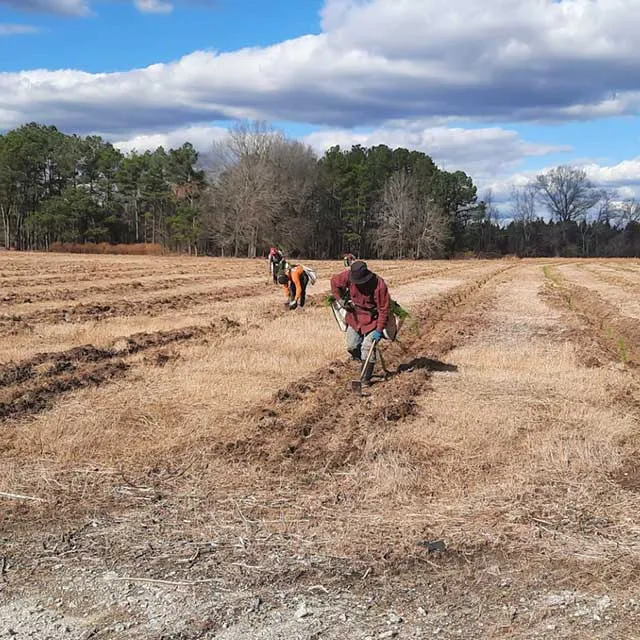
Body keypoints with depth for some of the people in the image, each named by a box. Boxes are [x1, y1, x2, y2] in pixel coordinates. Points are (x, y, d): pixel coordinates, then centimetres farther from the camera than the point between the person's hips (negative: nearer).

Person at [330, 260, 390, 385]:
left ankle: (366, 378, -1)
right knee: (351, 346, 8)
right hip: (354, 316, 5)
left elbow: (384, 309, -21)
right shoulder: (348, 276, -18)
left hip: (371, 319, -5)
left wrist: (379, 330, -20)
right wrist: (342, 300, -4)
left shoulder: (379, 285, -28)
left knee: (368, 348, -10)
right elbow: (335, 282, 4)